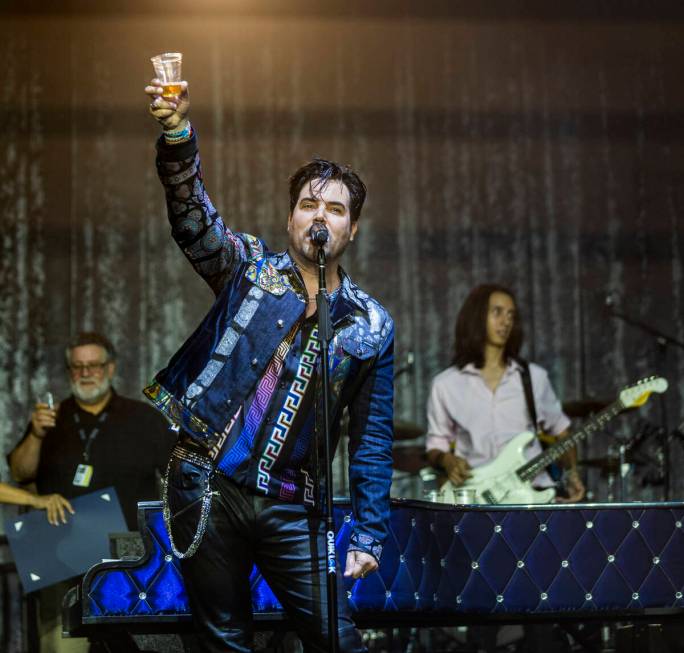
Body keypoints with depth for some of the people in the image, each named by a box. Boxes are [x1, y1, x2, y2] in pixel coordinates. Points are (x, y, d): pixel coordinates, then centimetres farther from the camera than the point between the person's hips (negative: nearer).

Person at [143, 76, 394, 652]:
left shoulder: (372, 327, 6)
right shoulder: (249, 269, 4)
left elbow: (372, 441, 7)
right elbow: (192, 215, -13)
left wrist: (369, 535, 1)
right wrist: (177, 133, -31)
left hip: (291, 507, 0)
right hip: (206, 487, 0)